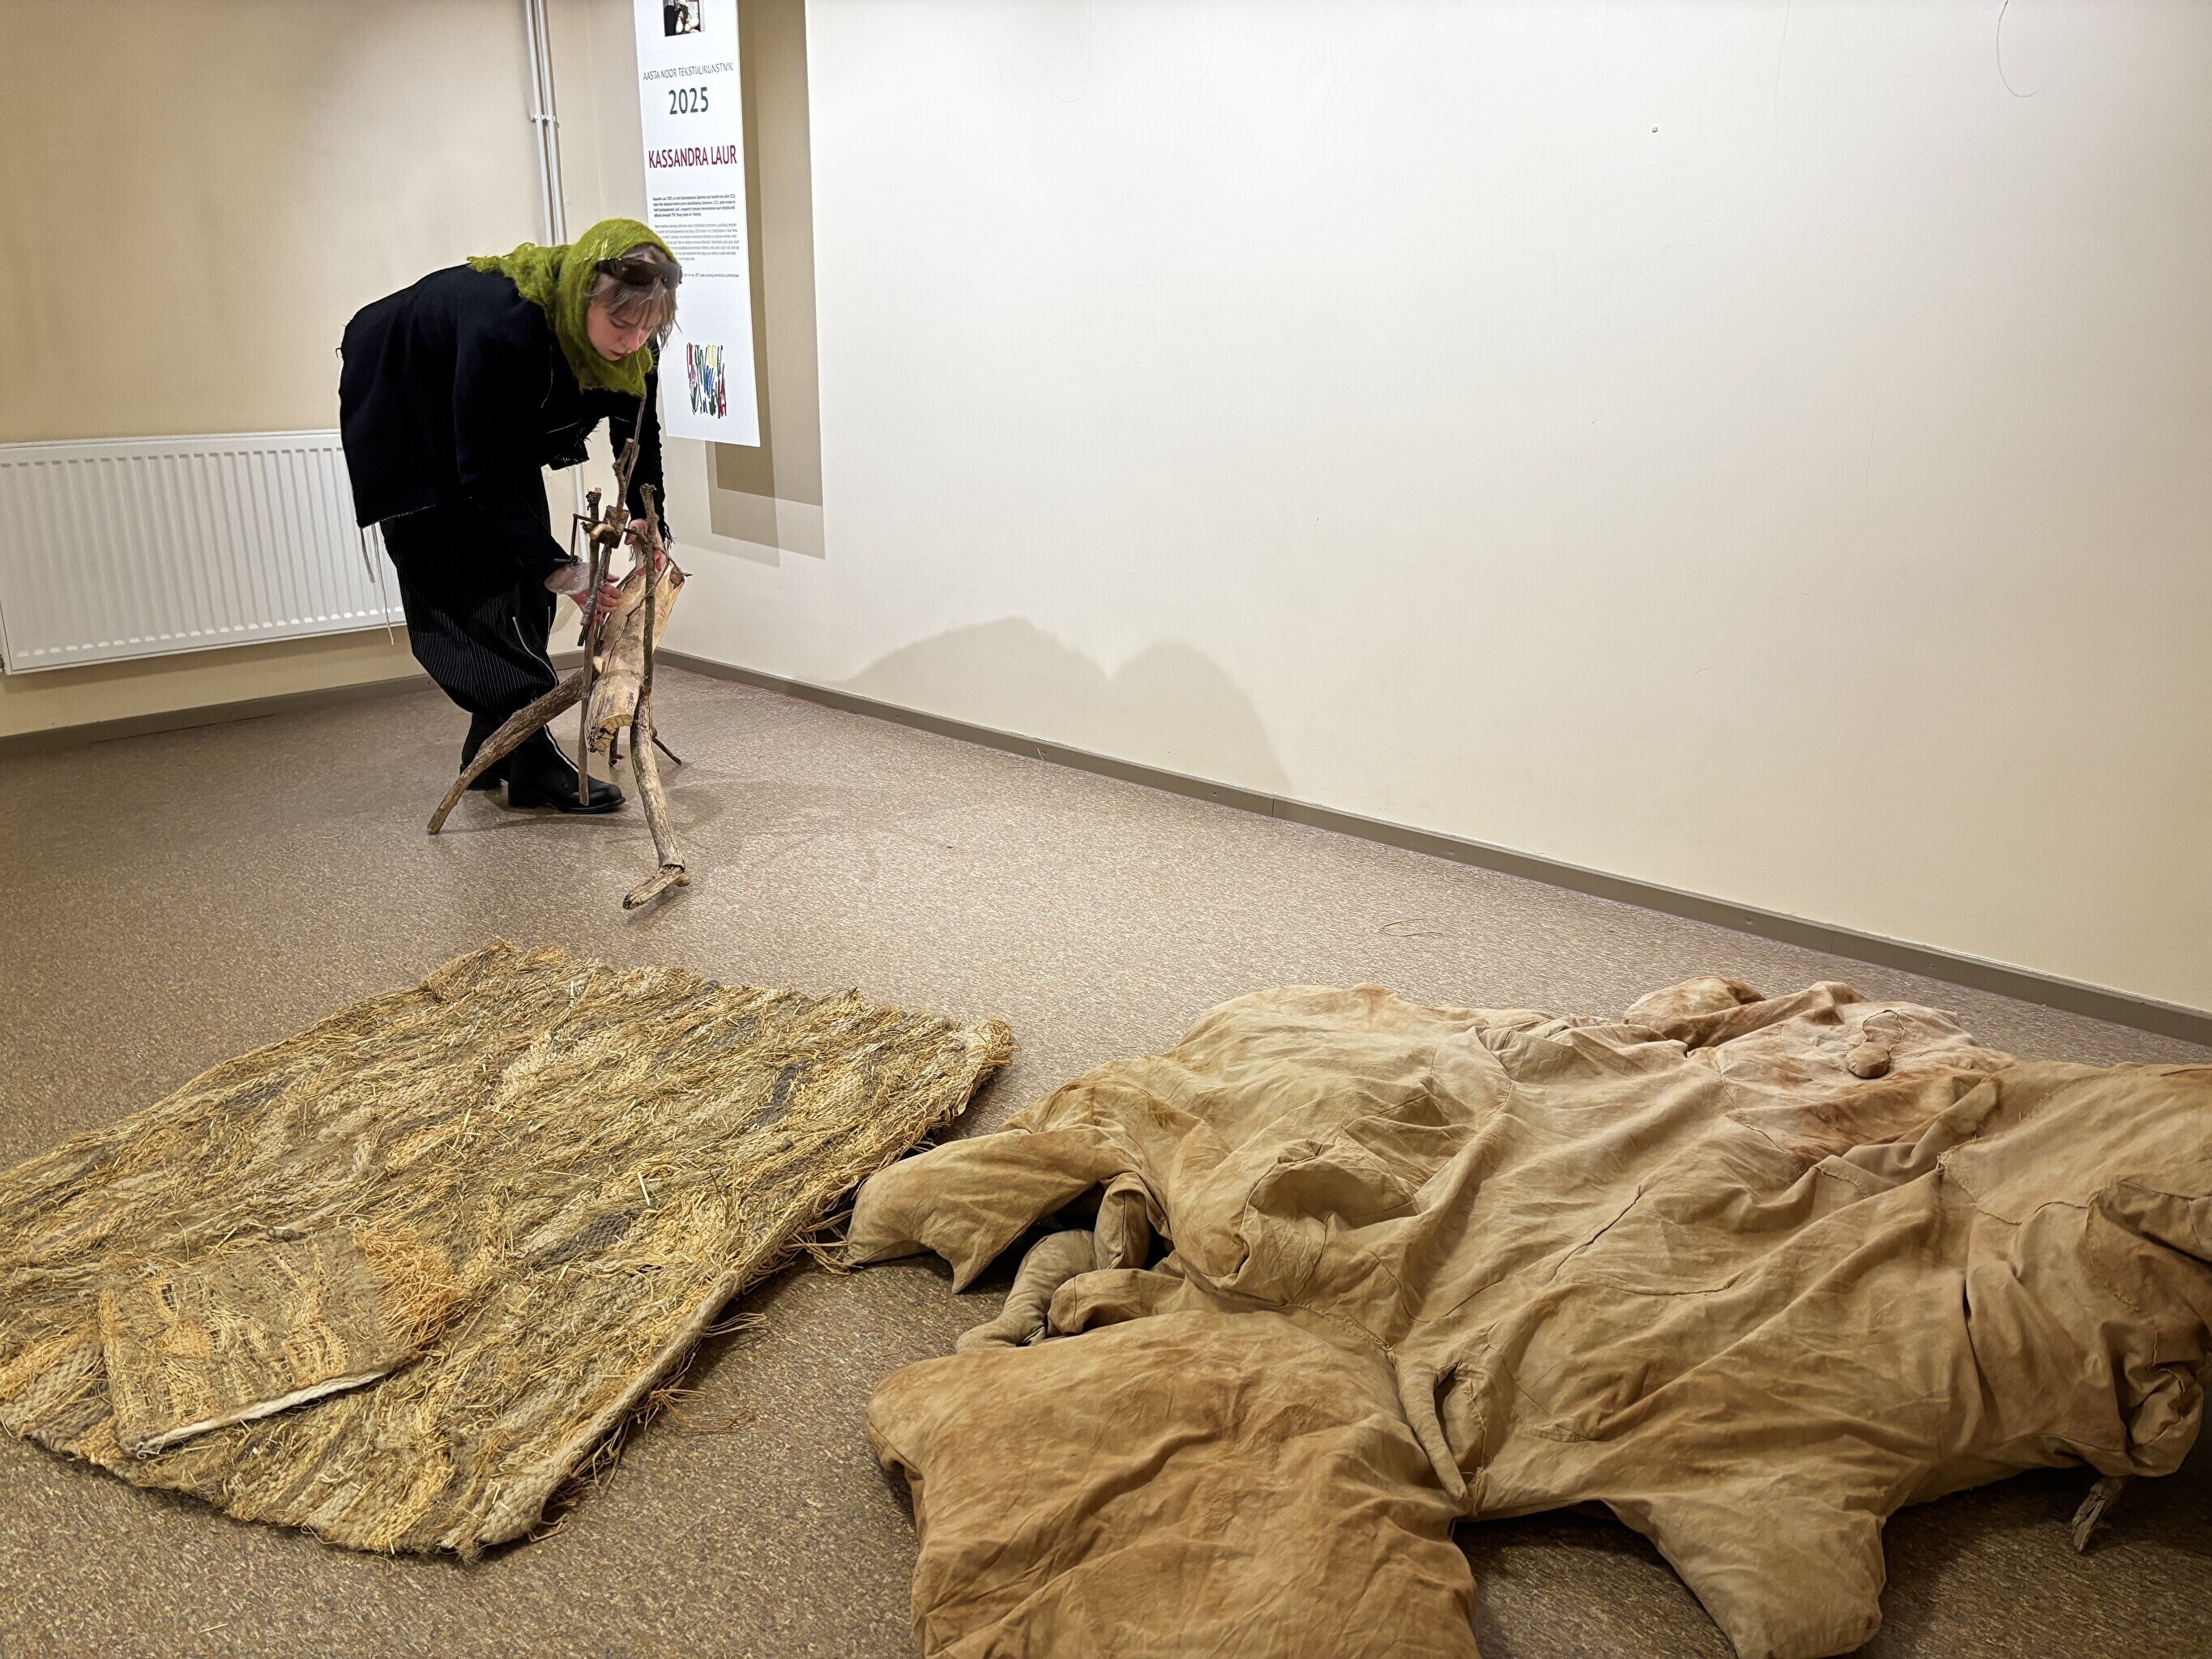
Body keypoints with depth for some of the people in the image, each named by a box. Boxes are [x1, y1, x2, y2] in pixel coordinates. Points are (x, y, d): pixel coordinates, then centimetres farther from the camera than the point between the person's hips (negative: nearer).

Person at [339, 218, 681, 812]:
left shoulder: (634, 343, -23)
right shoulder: (503, 328, -42)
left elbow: (638, 428, -6)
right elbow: (483, 474, -37)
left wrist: (647, 516, -21)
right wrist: (555, 565, -41)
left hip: (504, 426, 7)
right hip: (411, 422, -7)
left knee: (526, 588, 6)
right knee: (469, 586, -12)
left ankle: (491, 749, 19)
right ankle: (533, 763, -11)